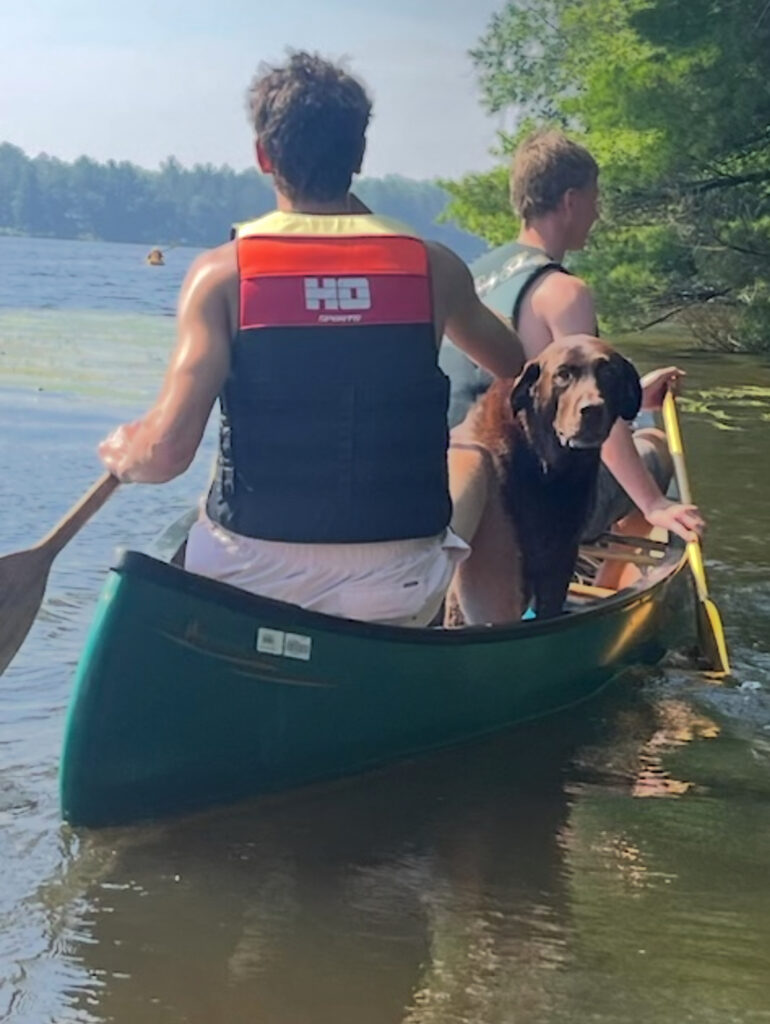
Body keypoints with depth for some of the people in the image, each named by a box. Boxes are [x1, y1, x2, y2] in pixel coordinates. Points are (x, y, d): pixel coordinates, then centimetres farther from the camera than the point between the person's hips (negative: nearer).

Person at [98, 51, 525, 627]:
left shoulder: (223, 273, -7)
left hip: (258, 577, -1)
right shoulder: (432, 266, -1)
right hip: (396, 591, 1)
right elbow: (516, 370, 19)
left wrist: (122, 454, 9)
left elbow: (167, 452, -16)